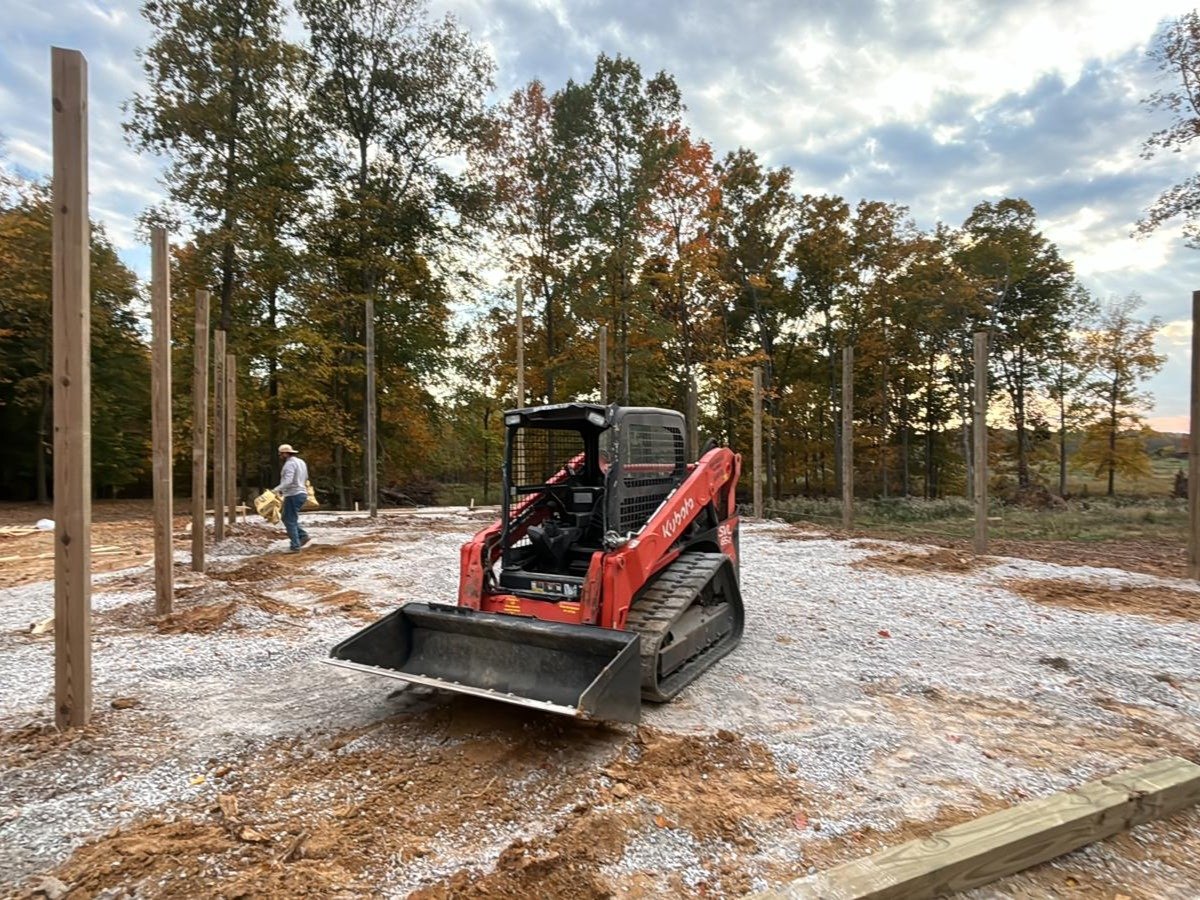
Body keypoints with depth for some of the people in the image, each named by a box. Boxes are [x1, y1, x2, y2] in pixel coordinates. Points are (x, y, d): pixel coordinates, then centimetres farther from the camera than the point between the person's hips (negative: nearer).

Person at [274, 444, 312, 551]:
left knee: (290, 521, -3)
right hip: (301, 493, 10)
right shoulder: (301, 462, 17)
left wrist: (277, 489, -17)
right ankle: (303, 536, 9)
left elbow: (288, 481, -26)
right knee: (287, 518, 18)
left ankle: (295, 546, -2)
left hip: (293, 495, -10)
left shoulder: (290, 463, -14)